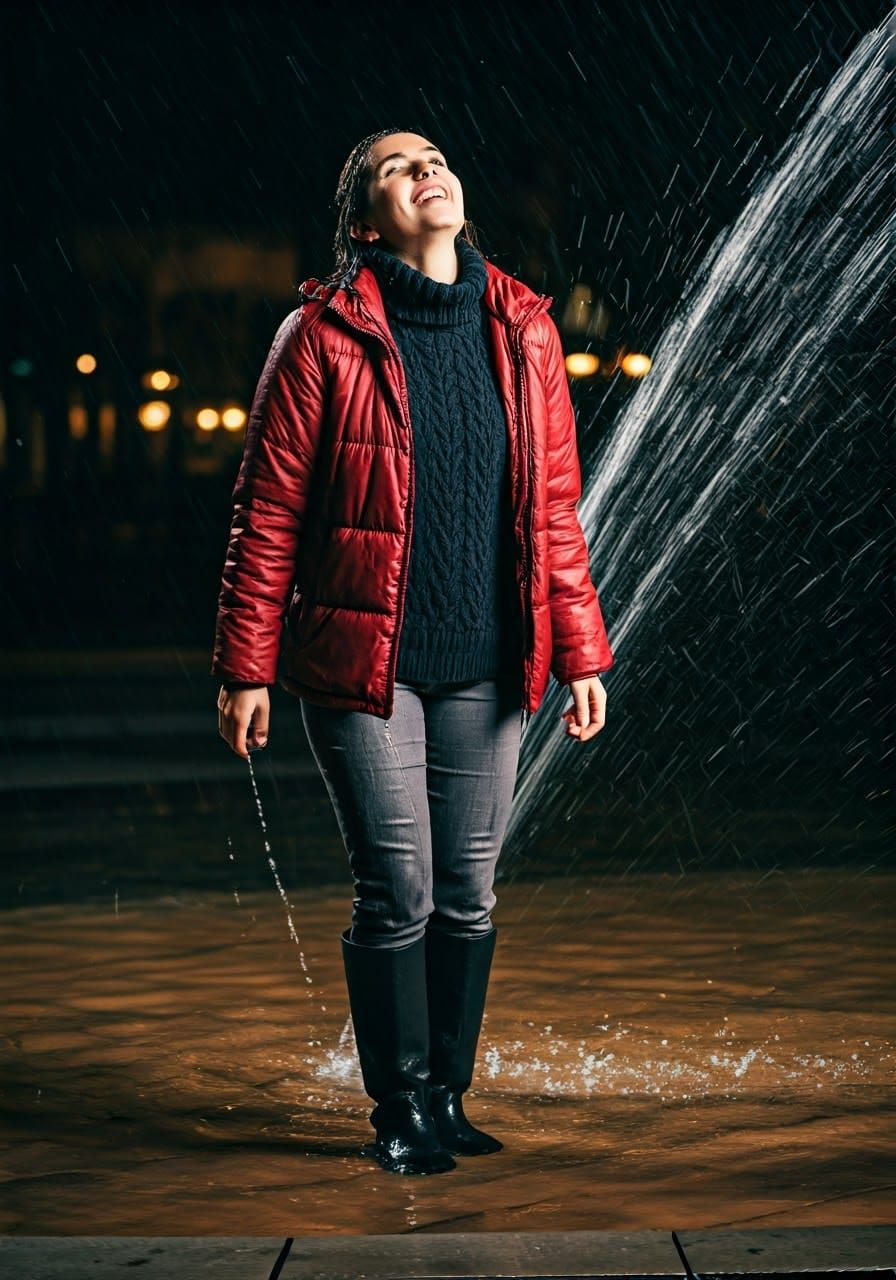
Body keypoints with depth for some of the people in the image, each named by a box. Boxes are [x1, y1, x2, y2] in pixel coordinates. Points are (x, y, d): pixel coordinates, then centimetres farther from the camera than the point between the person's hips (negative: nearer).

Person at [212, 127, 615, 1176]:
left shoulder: (522, 329, 7)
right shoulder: (324, 335, -5)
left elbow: (556, 508, 11)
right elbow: (267, 512, -3)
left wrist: (580, 653, 7)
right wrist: (247, 666, -5)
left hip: (486, 667, 4)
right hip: (362, 661, -4)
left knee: (468, 895, 9)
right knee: (397, 894, -1)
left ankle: (448, 1101, 24)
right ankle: (401, 1111, 15)